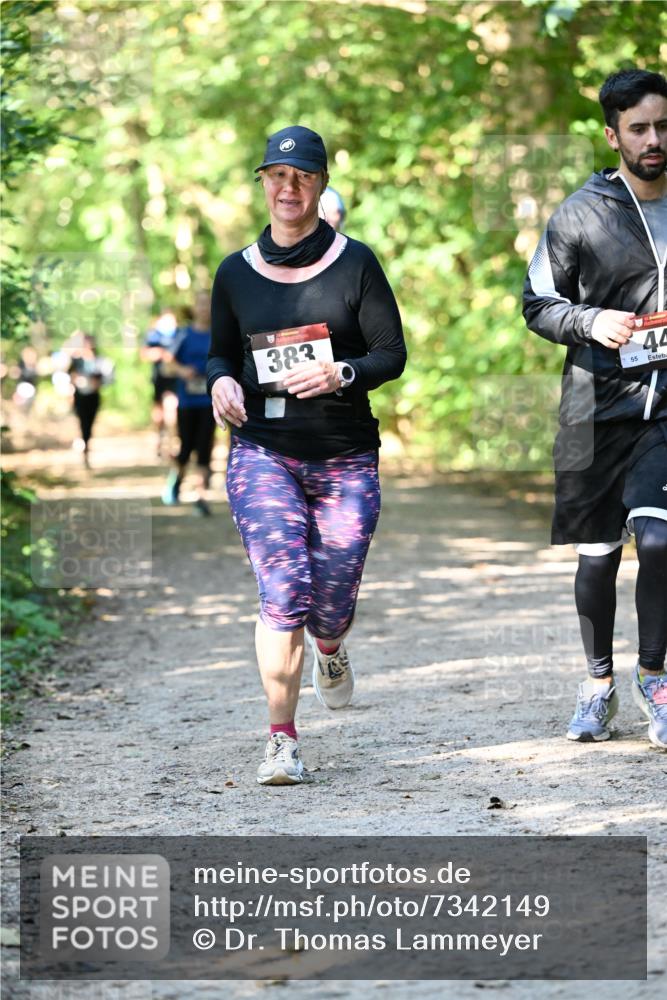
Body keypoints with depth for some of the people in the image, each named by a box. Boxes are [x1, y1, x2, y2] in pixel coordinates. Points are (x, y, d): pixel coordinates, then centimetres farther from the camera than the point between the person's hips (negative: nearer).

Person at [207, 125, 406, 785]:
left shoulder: (355, 263, 1)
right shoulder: (236, 273, 7)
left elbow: (392, 353, 0)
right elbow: (221, 352, 18)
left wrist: (340, 373, -20)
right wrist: (222, 381, -6)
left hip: (346, 457, 0)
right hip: (262, 453, 0)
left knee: (331, 603, 2)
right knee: (283, 591, -16)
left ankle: (330, 652, 42)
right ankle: (281, 742, -9)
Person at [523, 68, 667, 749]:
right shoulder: (581, 215, 1)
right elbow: (537, 303, 5)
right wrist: (592, 322, -13)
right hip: (599, 404, 0)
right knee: (597, 555, 6)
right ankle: (598, 681, 26)